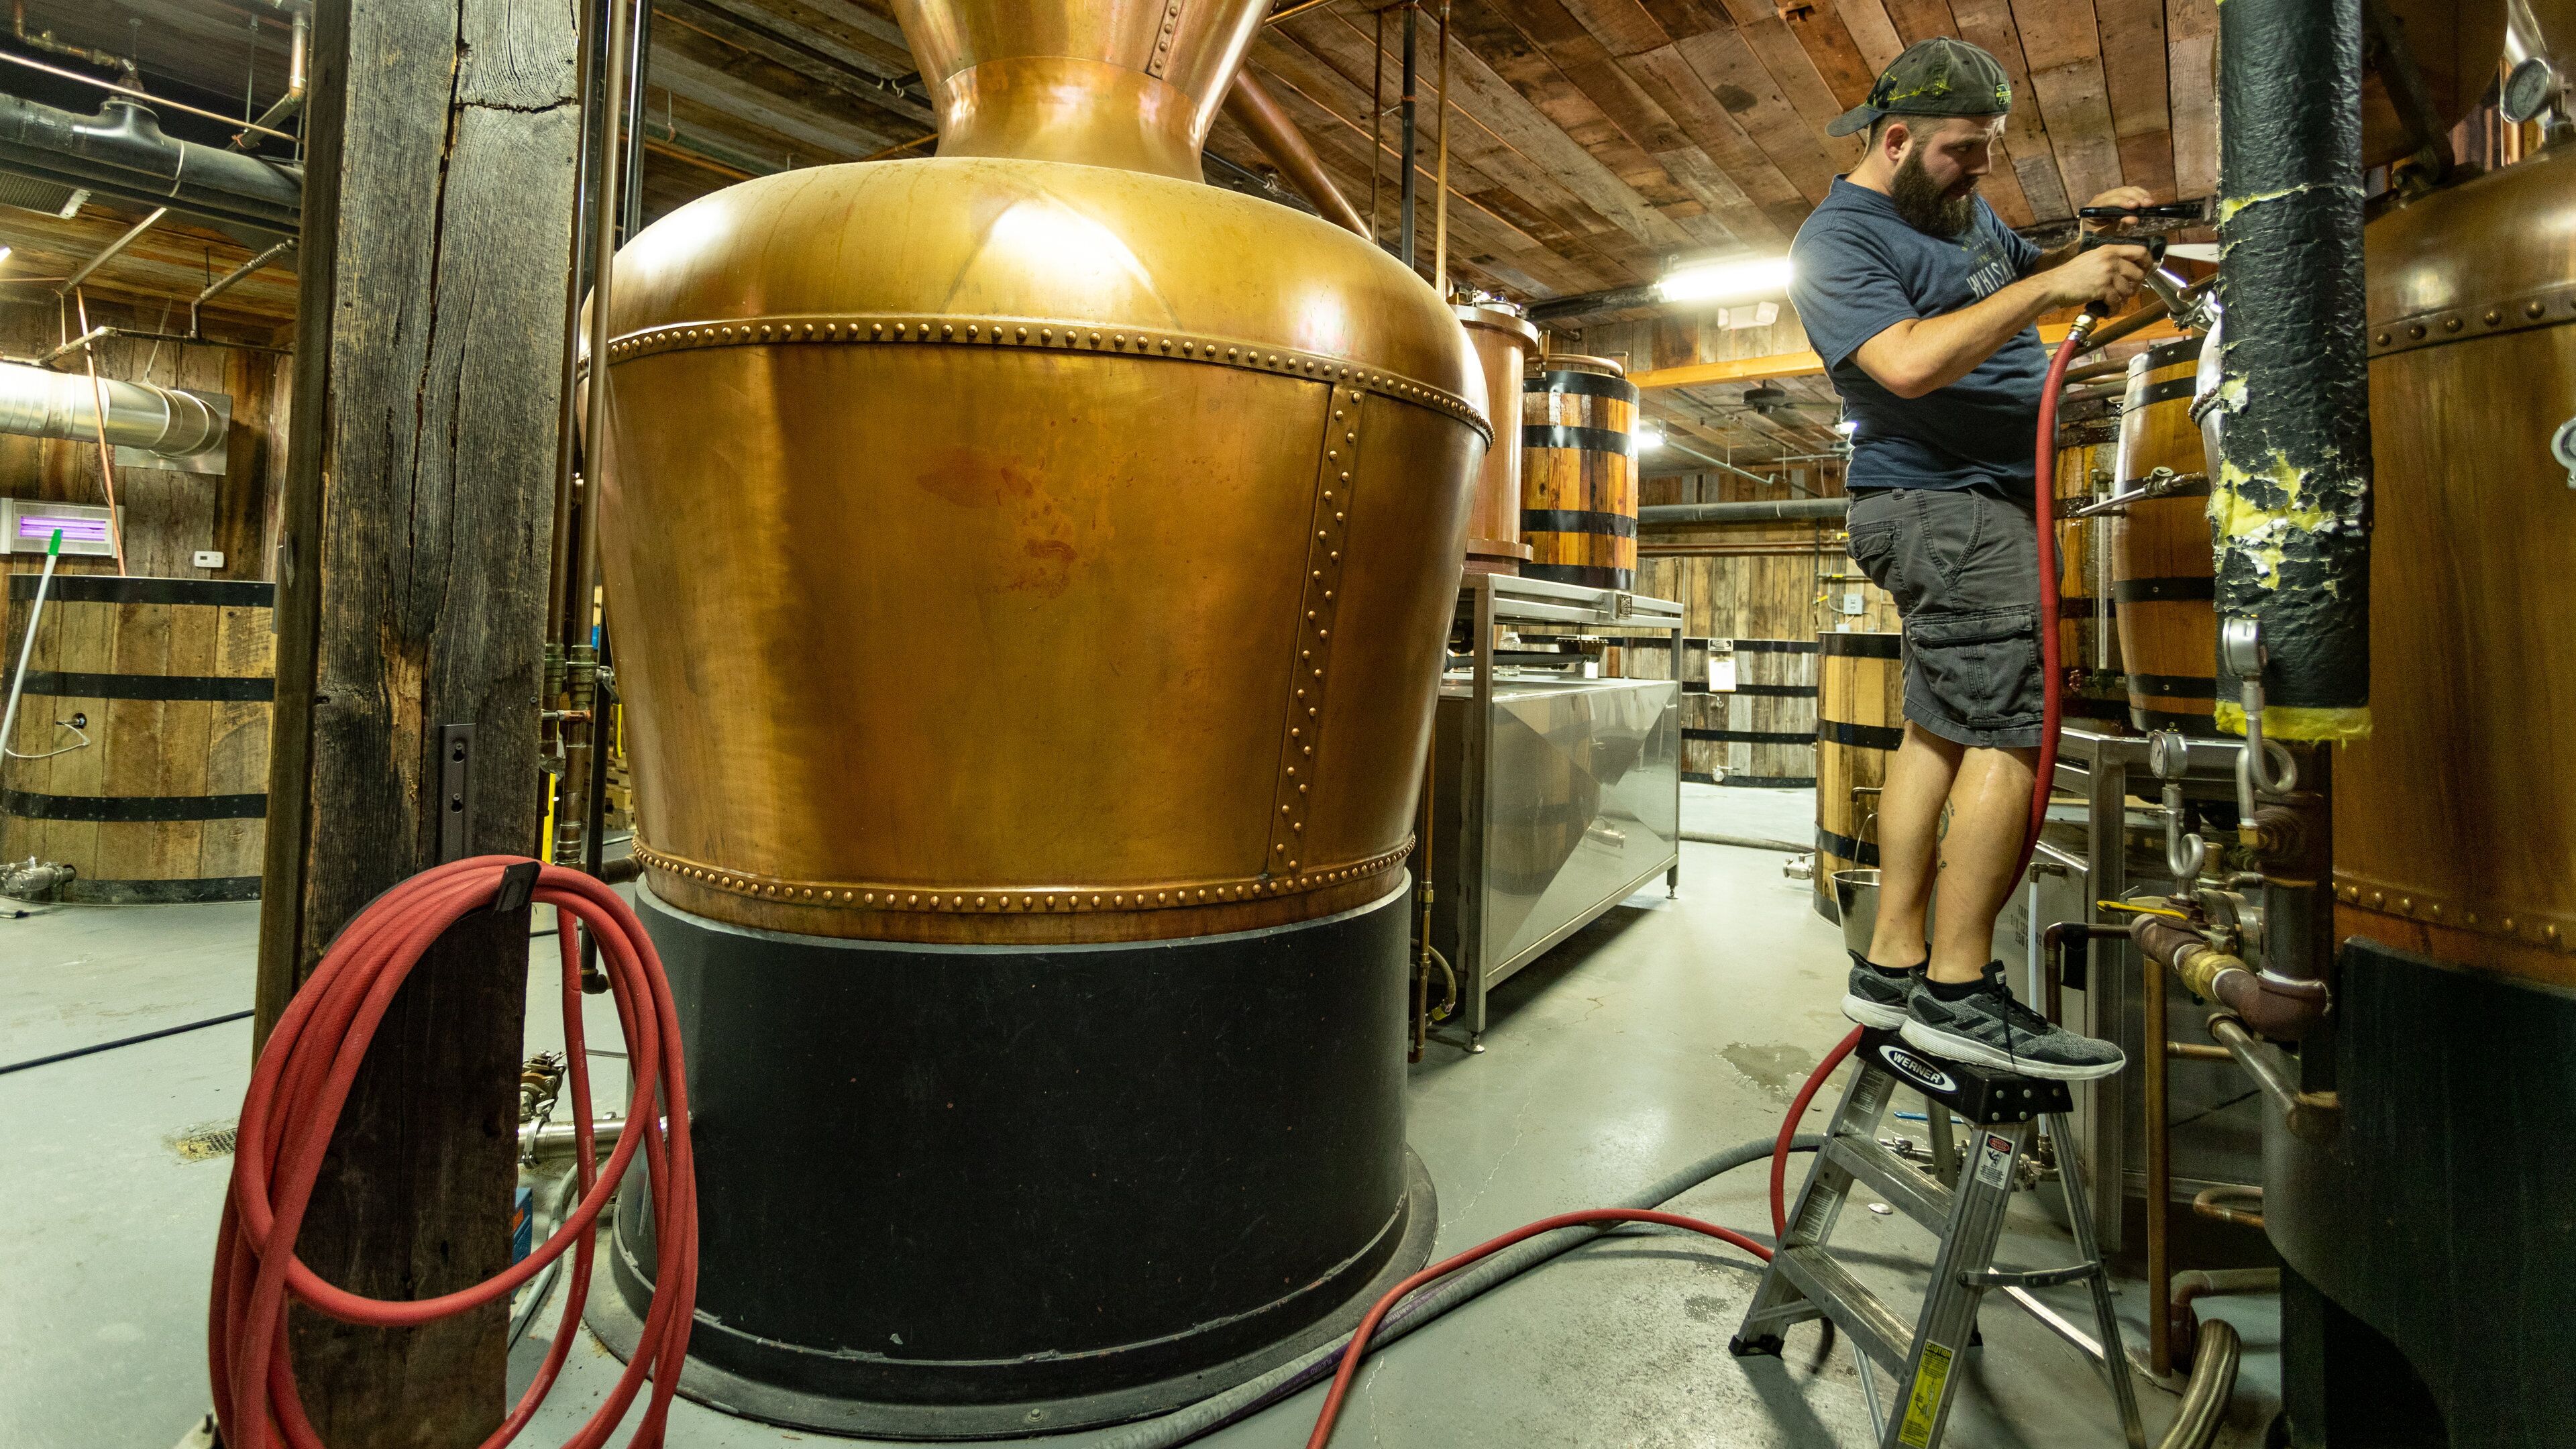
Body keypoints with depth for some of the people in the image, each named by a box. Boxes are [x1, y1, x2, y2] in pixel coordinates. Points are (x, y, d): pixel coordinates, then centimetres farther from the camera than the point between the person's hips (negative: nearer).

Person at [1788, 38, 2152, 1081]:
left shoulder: (1962, 207, 20)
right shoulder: (1836, 241, -8)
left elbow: (2023, 274, 37)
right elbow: (1909, 362, -23)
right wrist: (2052, 284, -19)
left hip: (1981, 500, 10)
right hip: (1945, 504, -10)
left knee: (1943, 727, 7)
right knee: (2013, 733, -14)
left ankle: (1892, 966, 12)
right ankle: (1958, 991, -9)